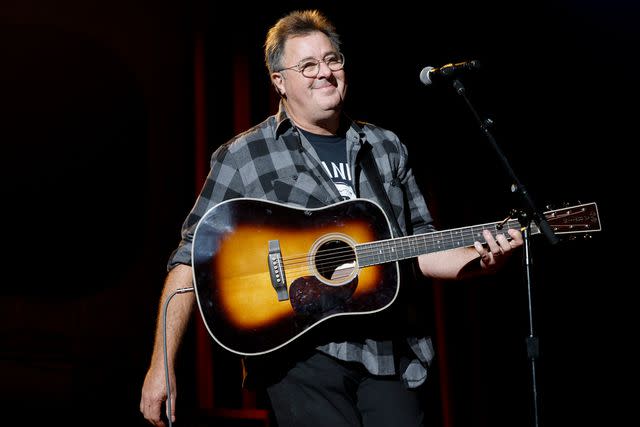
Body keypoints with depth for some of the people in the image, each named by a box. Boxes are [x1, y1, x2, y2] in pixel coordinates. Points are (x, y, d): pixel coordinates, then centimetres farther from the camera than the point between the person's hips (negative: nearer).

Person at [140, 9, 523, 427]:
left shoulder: (387, 146, 12)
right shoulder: (244, 156, -2)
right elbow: (191, 259, -4)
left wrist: (480, 259, -3)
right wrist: (162, 365, -11)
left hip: (389, 355, 4)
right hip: (300, 355, -4)